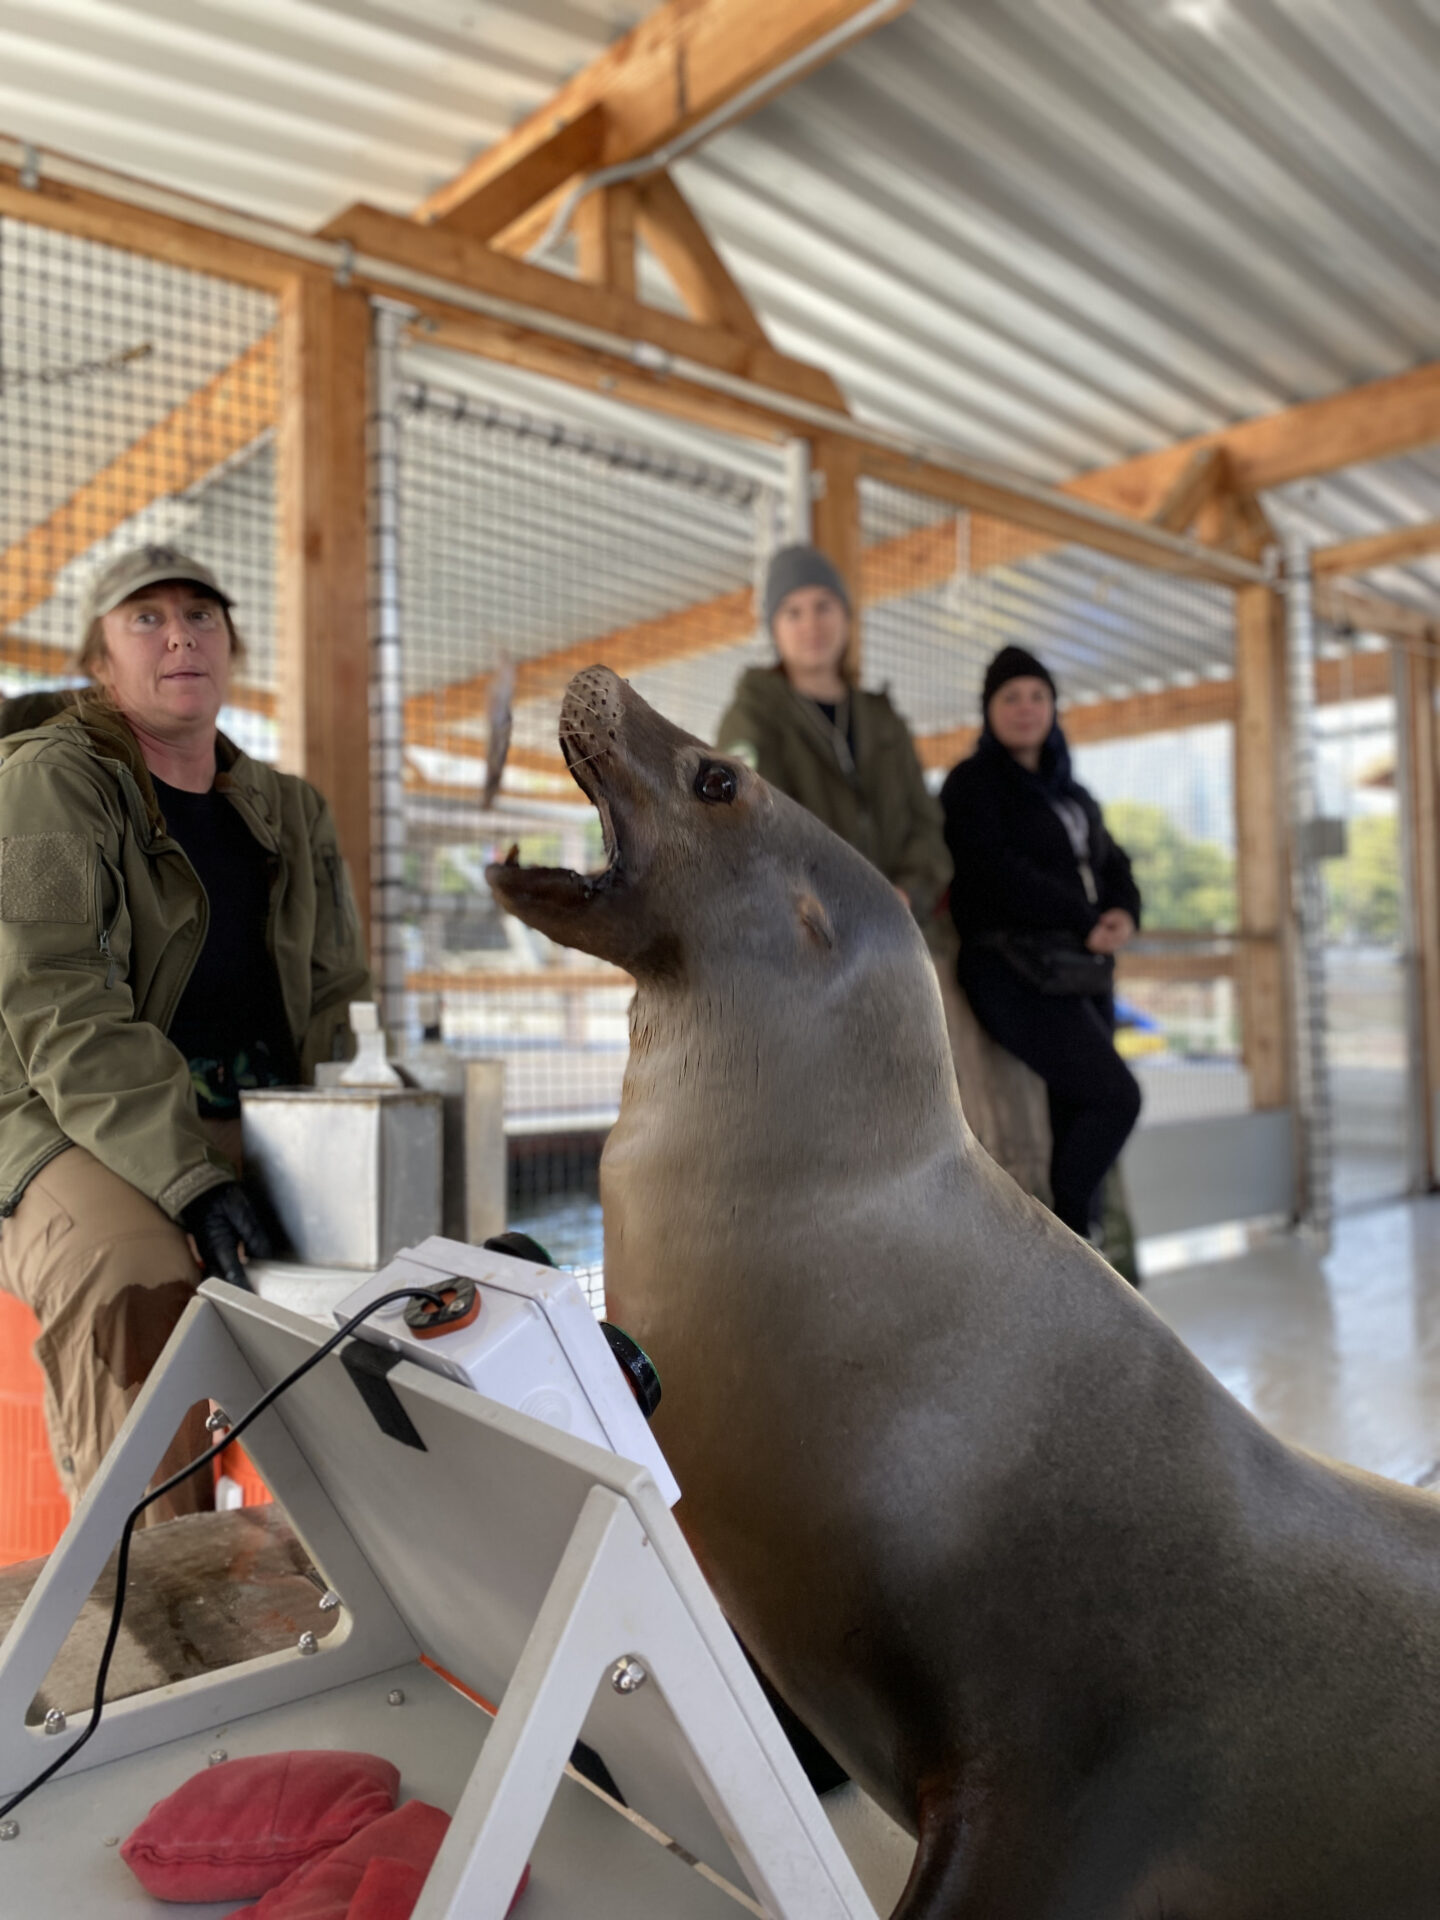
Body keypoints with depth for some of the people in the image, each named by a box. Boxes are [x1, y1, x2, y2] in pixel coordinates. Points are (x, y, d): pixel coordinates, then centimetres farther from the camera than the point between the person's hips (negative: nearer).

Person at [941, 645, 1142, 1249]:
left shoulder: (1071, 794, 22)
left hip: (1084, 971, 7)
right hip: (1016, 969, -7)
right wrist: (1085, 921, -12)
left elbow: (1113, 865, 16)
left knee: (1074, 1119, 3)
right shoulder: (973, 782, 1)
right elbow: (995, 872, -12)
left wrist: (1123, 914, -7)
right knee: (1117, 1095, -15)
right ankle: (1067, 1232, 0)